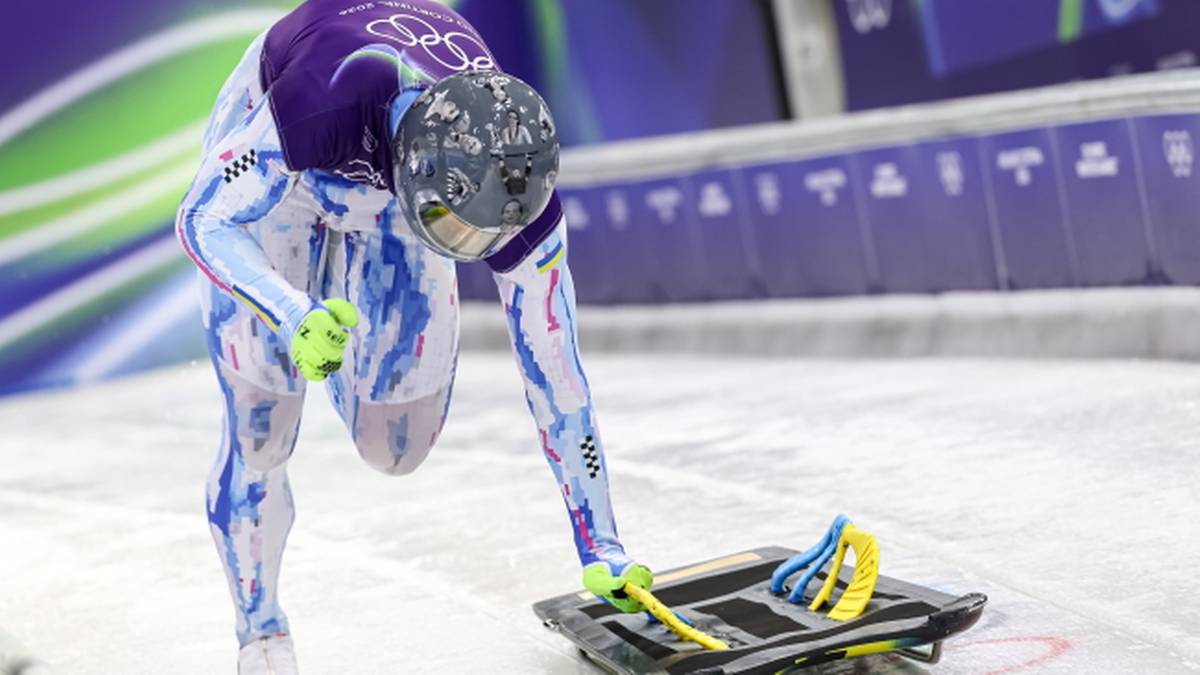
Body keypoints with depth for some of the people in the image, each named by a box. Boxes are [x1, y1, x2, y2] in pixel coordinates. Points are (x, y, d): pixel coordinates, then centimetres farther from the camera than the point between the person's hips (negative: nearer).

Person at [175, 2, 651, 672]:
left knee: (397, 447, -1)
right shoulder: (329, 97, -46)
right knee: (260, 425, -10)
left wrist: (601, 551, -20)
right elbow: (203, 220, -37)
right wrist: (293, 318, -57)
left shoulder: (512, 188, -34)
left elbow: (555, 372, -24)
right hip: (273, 165, -3)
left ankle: (338, 277, 27)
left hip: (392, 185, 3)